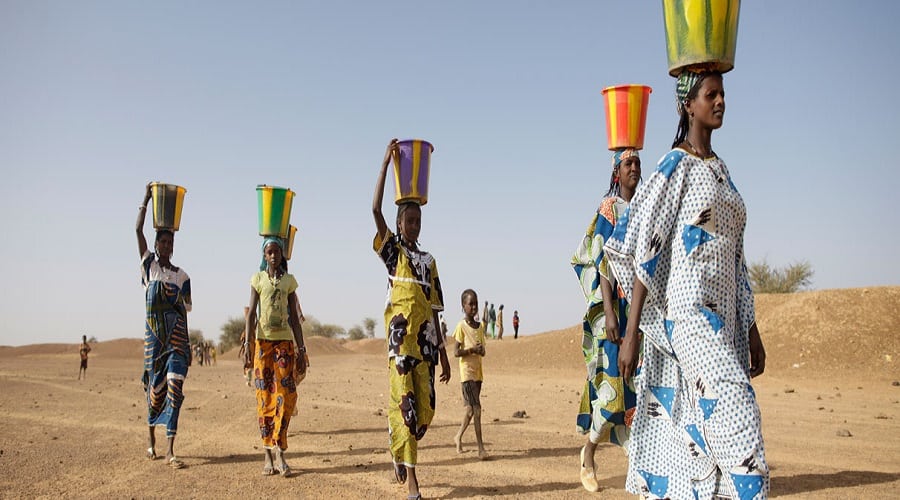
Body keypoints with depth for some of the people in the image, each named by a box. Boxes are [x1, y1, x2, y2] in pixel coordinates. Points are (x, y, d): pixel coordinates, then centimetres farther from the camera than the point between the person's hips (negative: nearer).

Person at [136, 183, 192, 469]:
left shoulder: (181, 275, 10)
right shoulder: (148, 264, 8)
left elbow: (185, 309, 9)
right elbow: (138, 230, 3)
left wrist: (186, 342, 5)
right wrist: (146, 199, 4)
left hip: (177, 333, 0)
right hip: (154, 332, 0)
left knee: (175, 386, -10)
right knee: (155, 386, 6)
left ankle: (170, 451, -11)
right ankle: (152, 441, 27)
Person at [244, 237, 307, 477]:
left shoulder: (289, 280, 7)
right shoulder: (258, 279, 4)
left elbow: (294, 317, 8)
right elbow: (252, 313, -1)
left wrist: (301, 350, 4)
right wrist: (247, 344, -12)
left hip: (285, 342, 1)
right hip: (263, 341, -1)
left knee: (286, 395, -7)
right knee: (265, 396, 0)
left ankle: (279, 451, -3)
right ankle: (268, 454, 6)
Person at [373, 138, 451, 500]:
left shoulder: (429, 261, 17)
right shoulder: (392, 250, 7)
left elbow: (434, 310, 16)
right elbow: (376, 210, -9)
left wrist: (443, 354, 13)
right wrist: (386, 163, -11)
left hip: (425, 340, 5)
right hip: (400, 335, -4)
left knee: (425, 410, 5)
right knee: (404, 404, -9)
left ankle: (399, 453, 31)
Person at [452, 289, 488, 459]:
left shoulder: (480, 326, 11)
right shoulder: (462, 326, -8)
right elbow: (456, 352, -12)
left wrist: (481, 350, -6)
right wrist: (472, 349, -22)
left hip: (478, 372, 7)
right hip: (467, 372, -7)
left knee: (471, 408, 14)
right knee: (476, 409, -11)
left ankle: (458, 436, 33)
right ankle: (481, 448, -10)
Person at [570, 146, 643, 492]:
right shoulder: (608, 210, -3)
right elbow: (602, 264, -11)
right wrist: (609, 313, -20)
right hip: (616, 308, -6)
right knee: (614, 383, -6)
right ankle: (588, 451, 17)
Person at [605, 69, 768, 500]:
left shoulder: (720, 169, 18)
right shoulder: (676, 166, -4)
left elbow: (734, 256, 18)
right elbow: (644, 250, -11)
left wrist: (751, 330, 16)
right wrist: (632, 333, -17)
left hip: (722, 316, 8)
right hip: (686, 309, -7)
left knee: (683, 425, 8)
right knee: (734, 414, -13)